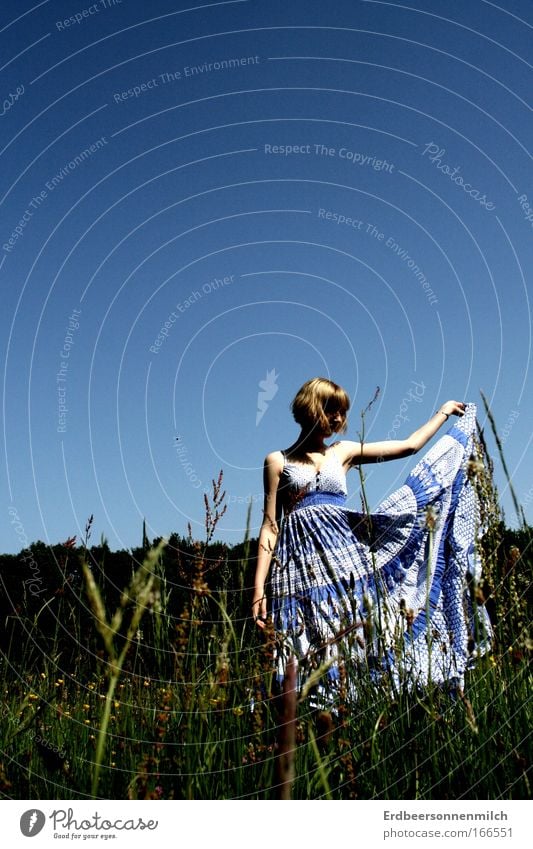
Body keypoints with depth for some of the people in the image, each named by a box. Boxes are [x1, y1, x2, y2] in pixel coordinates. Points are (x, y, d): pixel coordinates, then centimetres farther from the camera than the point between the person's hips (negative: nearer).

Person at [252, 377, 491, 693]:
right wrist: (259, 587, -3)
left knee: (357, 644, -3)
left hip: (346, 557, 3)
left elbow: (410, 445, 18)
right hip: (301, 565, -2)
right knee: (311, 656, -4)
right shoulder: (278, 461, 7)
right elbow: (270, 526, 3)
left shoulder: (344, 451, 14)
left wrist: (443, 412, 26)